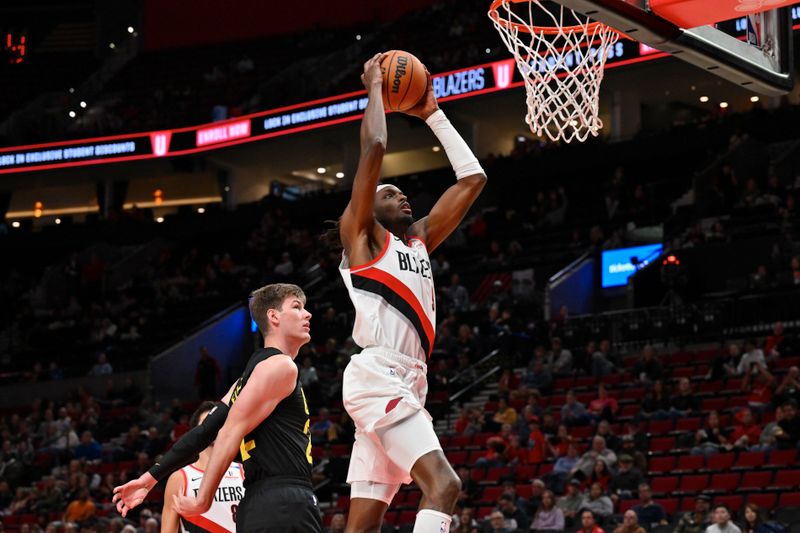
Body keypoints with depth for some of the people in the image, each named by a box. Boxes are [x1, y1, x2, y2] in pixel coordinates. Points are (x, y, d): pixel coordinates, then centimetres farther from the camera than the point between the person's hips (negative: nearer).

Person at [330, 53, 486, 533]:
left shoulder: (419, 240, 23)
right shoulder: (361, 235, 4)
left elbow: (473, 178, 23)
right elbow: (374, 147, -8)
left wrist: (433, 115, 25)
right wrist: (375, 88, 4)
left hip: (405, 383, 9)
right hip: (377, 378, -8)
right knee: (443, 484, -23)